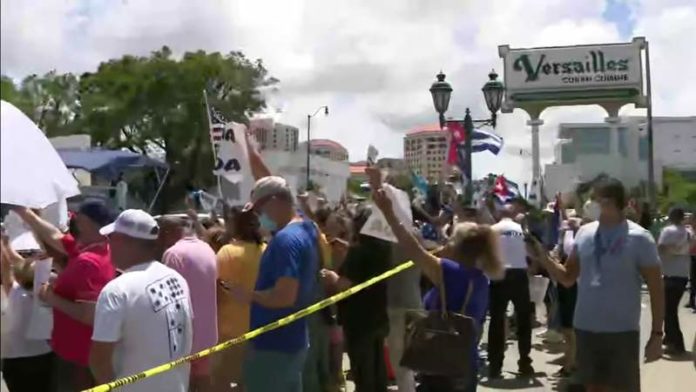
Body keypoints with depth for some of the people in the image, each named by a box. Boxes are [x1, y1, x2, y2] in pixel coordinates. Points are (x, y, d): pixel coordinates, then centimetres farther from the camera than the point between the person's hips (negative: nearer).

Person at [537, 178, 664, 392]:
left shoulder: (638, 238, -9)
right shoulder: (584, 233, 4)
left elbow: (656, 289, -6)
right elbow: (568, 277, 9)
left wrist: (657, 334, -8)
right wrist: (543, 256, -7)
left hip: (622, 331, -4)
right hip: (586, 328, 4)